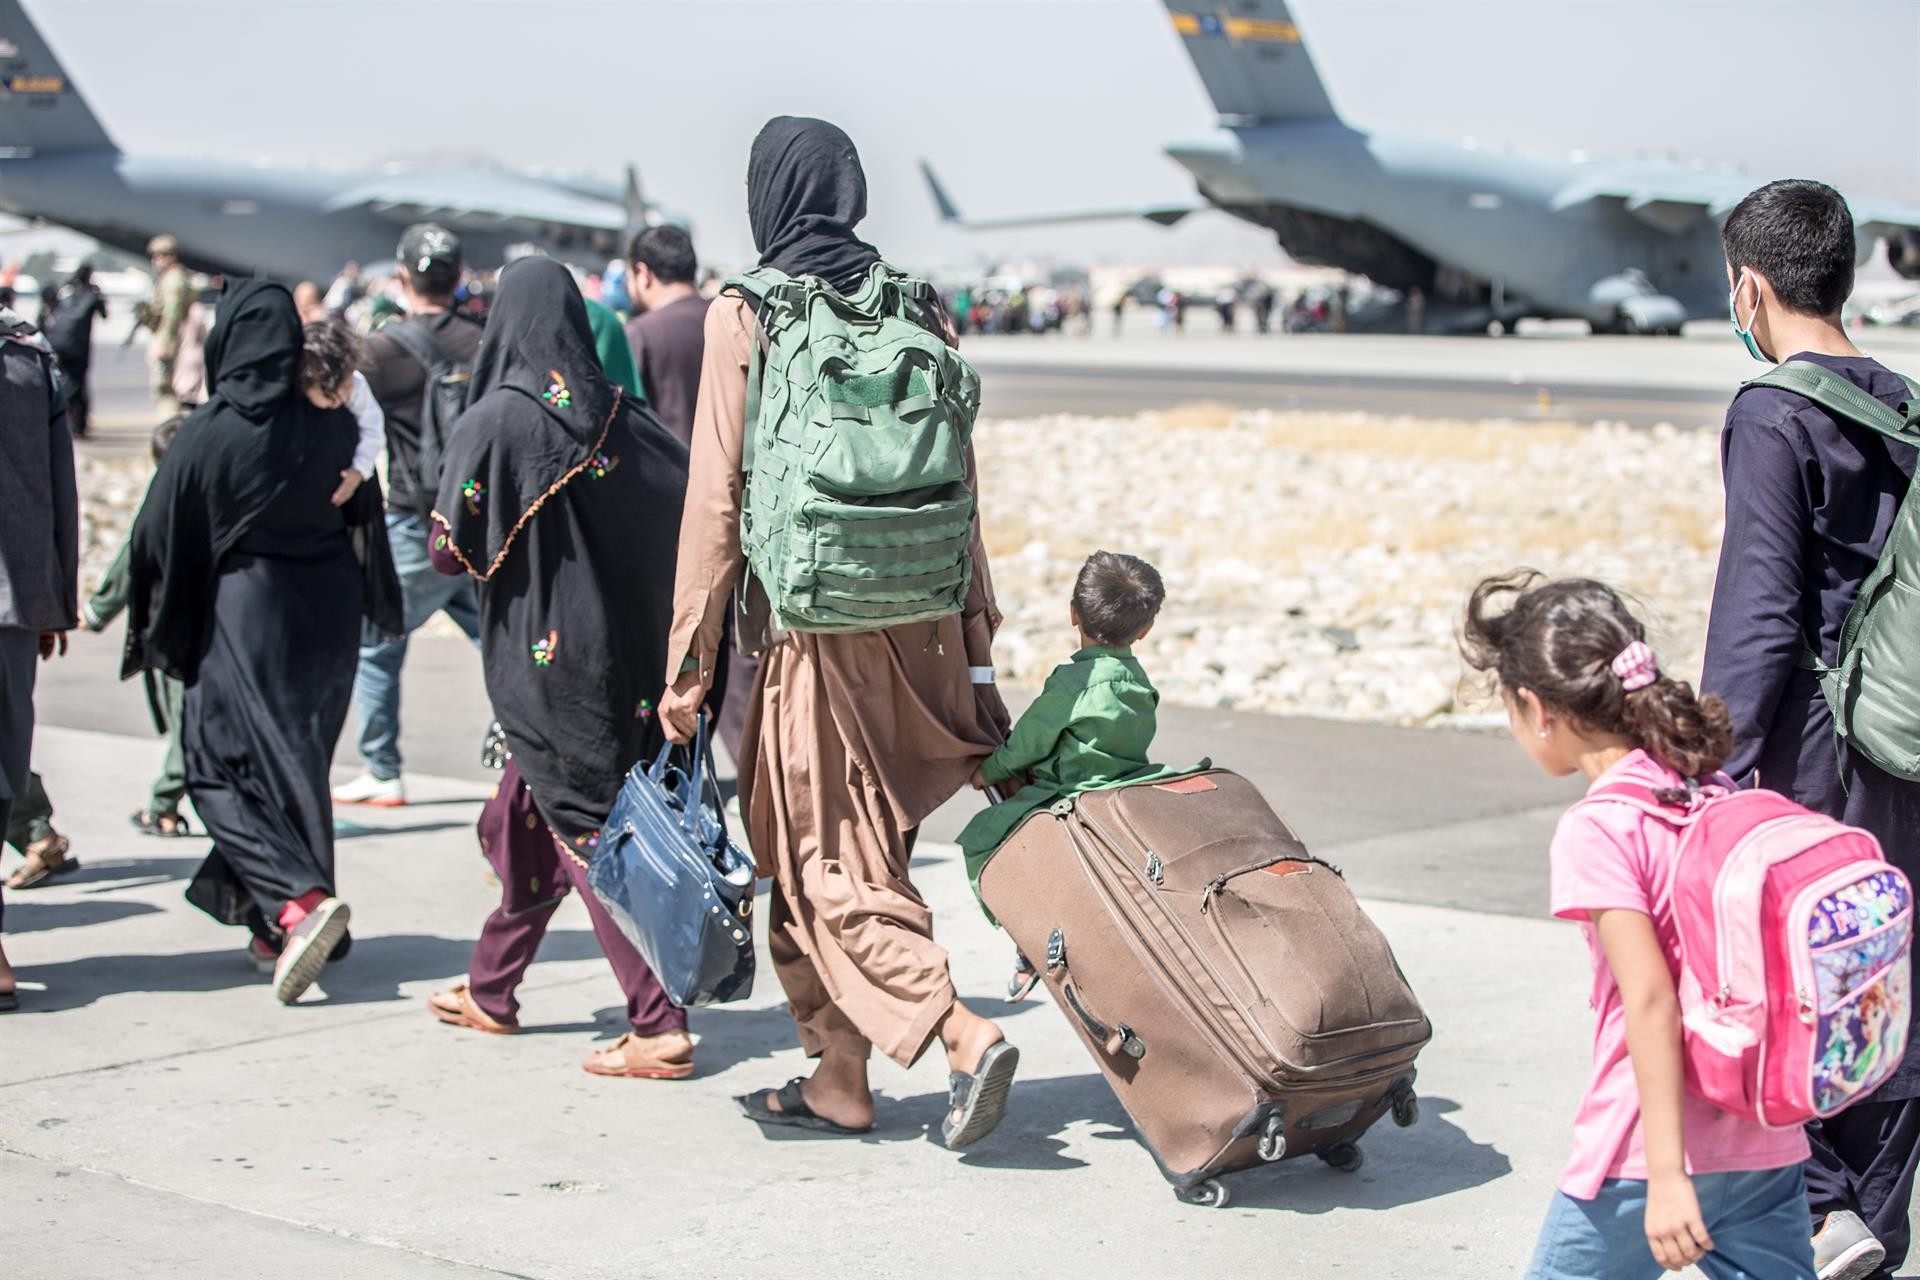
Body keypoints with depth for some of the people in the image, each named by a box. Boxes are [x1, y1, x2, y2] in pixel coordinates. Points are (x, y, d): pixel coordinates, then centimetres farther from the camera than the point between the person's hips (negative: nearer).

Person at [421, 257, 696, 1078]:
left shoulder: (494, 422, -15)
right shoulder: (621, 417, 0)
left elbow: (452, 551, -15)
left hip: (537, 656, -6)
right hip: (620, 653, 6)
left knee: (587, 831, -3)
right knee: (528, 814, 21)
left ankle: (658, 1026, -8)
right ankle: (491, 989, 34)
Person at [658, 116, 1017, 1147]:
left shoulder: (743, 316, -8)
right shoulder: (916, 306, 5)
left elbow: (717, 495, -9)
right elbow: (958, 482, 8)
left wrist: (688, 659, -4)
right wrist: (973, 630, 15)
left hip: (812, 626, -5)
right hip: (915, 624, 5)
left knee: (827, 862, 2)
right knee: (850, 846, 16)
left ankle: (964, 1034, -14)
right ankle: (841, 1078, 21)